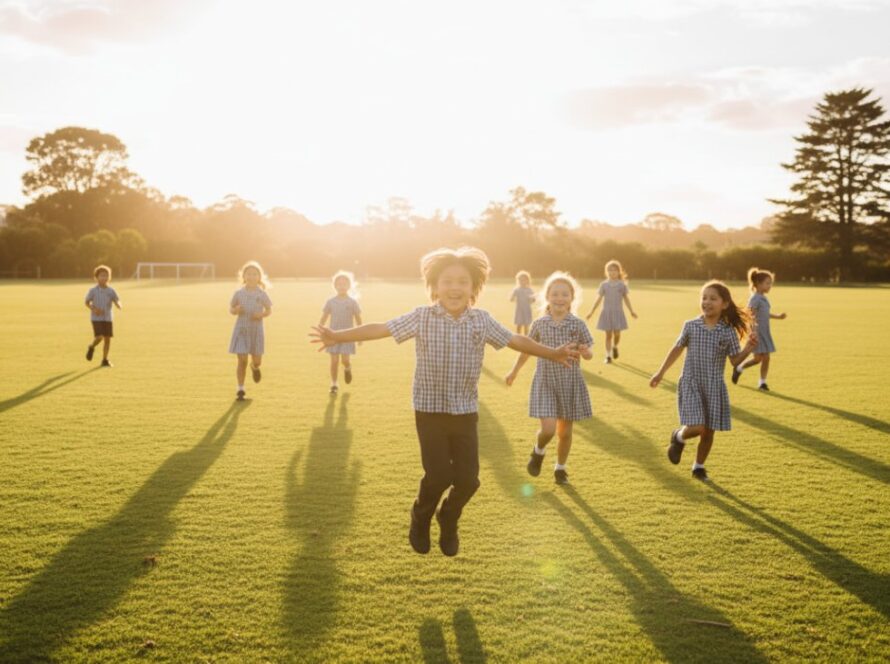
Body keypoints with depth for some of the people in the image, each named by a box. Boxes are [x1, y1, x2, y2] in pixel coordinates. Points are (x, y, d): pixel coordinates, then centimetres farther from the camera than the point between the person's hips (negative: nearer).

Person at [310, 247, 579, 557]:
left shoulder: (482, 320, -1)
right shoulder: (422, 317, -8)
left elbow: (516, 340, 7)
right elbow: (380, 328, -12)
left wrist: (553, 354, 4)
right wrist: (338, 336, -19)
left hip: (466, 413, 3)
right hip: (430, 411, -2)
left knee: (468, 479, 1)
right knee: (438, 476, -9)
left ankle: (448, 522, 33)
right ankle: (421, 518, 26)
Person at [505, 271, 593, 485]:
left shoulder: (578, 324, -7)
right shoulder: (539, 324, -5)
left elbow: (588, 354, -2)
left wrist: (585, 351, -26)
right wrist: (514, 371, 21)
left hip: (570, 383, 1)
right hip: (545, 382, -1)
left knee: (565, 431, 10)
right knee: (548, 429, -12)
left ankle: (560, 468, 32)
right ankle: (538, 452, 21)